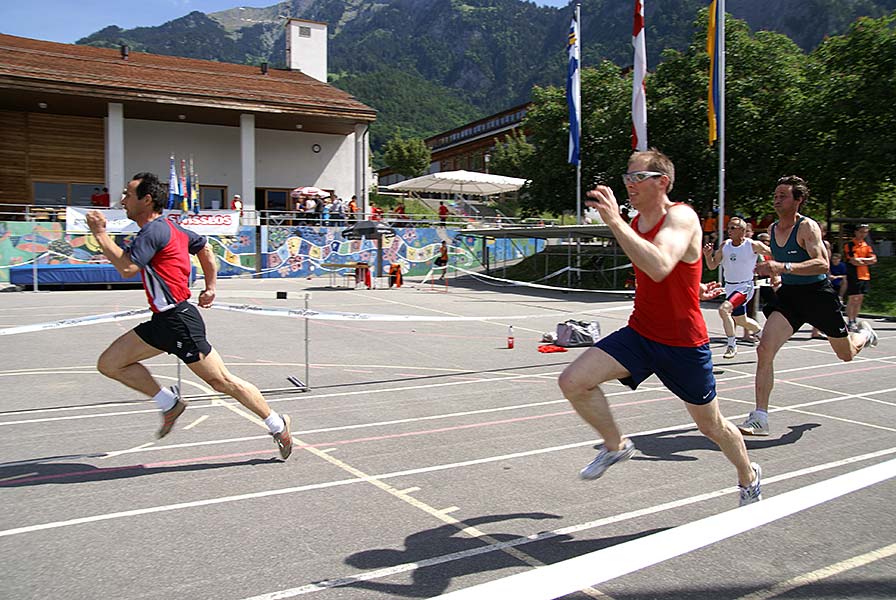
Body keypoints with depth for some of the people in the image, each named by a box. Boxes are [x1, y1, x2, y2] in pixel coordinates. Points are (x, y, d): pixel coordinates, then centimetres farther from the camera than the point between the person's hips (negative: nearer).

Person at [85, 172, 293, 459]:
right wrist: (211, 286, 26)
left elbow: (127, 268, -26)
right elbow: (204, 247, 28)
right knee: (109, 363, 6)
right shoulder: (168, 226, 15)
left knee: (223, 382, -1)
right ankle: (169, 403, 15)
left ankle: (278, 426, 12)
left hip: (180, 319, -10)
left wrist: (100, 234, -15)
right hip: (162, 321, 10)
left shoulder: (154, 230, -14)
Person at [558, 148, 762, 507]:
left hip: (685, 344, -6)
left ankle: (749, 477, 45)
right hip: (640, 333, 6)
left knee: (711, 426, 13)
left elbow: (659, 268, -39)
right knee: (573, 382, -14)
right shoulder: (634, 223, 5)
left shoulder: (681, 217, -19)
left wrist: (615, 222, -41)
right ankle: (616, 446, 11)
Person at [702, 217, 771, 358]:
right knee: (741, 320, 20)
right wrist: (707, 255, -14)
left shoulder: (753, 245, -12)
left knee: (724, 309, -27)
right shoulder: (725, 245, 0)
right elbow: (712, 266, 4)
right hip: (729, 287, 6)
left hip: (745, 287, -6)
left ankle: (732, 346, -16)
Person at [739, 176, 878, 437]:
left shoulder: (807, 227, -17)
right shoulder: (772, 229, 3)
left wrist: (784, 267, -41)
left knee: (846, 354, 17)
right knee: (764, 350, -18)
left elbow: (822, 264, -32)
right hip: (788, 293, 4)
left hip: (817, 293, -4)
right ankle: (759, 419, -14)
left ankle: (864, 333, 57)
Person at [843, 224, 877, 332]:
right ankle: (850, 322, -3)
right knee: (853, 299, -7)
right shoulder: (849, 245, -5)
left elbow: (874, 259, 3)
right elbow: (853, 261, -17)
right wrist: (867, 261, -4)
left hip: (865, 276, 6)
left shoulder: (867, 245, 14)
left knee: (859, 299, 9)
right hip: (853, 276, -6)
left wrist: (860, 260, -11)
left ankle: (854, 321, 16)